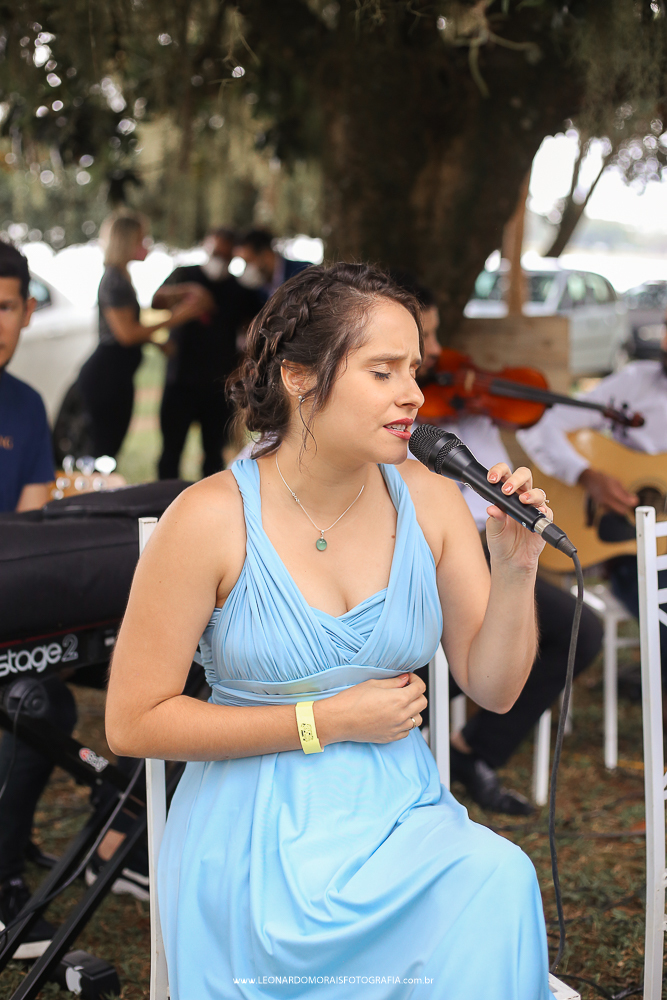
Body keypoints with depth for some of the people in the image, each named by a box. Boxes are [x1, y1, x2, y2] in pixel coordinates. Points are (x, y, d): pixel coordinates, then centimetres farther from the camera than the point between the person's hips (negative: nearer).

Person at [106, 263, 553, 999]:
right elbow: (132, 724, -9)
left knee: (500, 883, -28)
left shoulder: (429, 502, -1)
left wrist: (515, 573, -13)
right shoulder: (211, 519, -12)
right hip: (258, 840, -4)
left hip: (401, 814, 4)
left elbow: (492, 688, 6)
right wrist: (326, 721, -12)